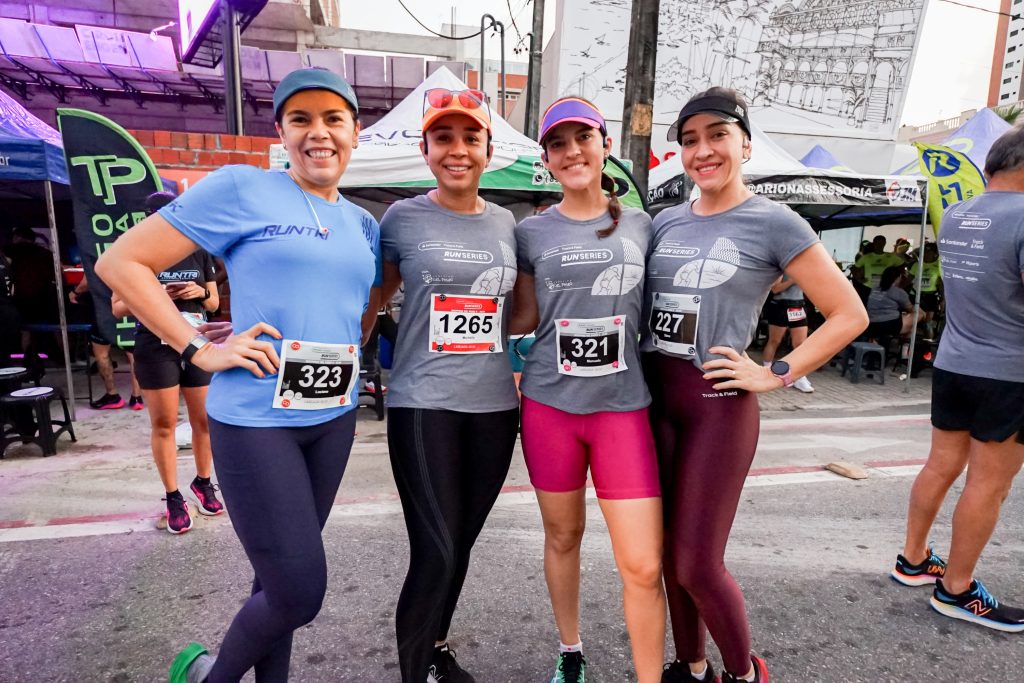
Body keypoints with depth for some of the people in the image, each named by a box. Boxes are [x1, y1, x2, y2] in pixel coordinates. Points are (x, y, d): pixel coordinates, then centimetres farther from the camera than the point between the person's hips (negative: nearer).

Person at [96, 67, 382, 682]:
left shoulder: (364, 224, 11)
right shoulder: (242, 188, -6)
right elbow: (121, 263, -6)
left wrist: (351, 358, 6)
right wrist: (199, 349, -13)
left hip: (335, 418, 6)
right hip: (255, 418, -6)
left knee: (285, 578, 18)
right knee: (300, 593, -2)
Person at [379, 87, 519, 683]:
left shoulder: (506, 223, 9)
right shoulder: (403, 218, -2)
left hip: (495, 406, 4)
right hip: (424, 405, -4)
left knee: (462, 543, 16)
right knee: (436, 551, -4)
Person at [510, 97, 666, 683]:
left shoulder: (642, 226, 6)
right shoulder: (532, 233, 3)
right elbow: (524, 319, 9)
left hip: (624, 406, 0)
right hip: (549, 405, 1)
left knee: (644, 565, -3)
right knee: (563, 536, 16)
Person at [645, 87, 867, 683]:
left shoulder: (774, 223, -5)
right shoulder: (666, 222, 9)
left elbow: (850, 314, -4)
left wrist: (776, 375, -10)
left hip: (719, 403, -5)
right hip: (654, 397, 5)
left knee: (696, 563, -1)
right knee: (668, 553, 14)